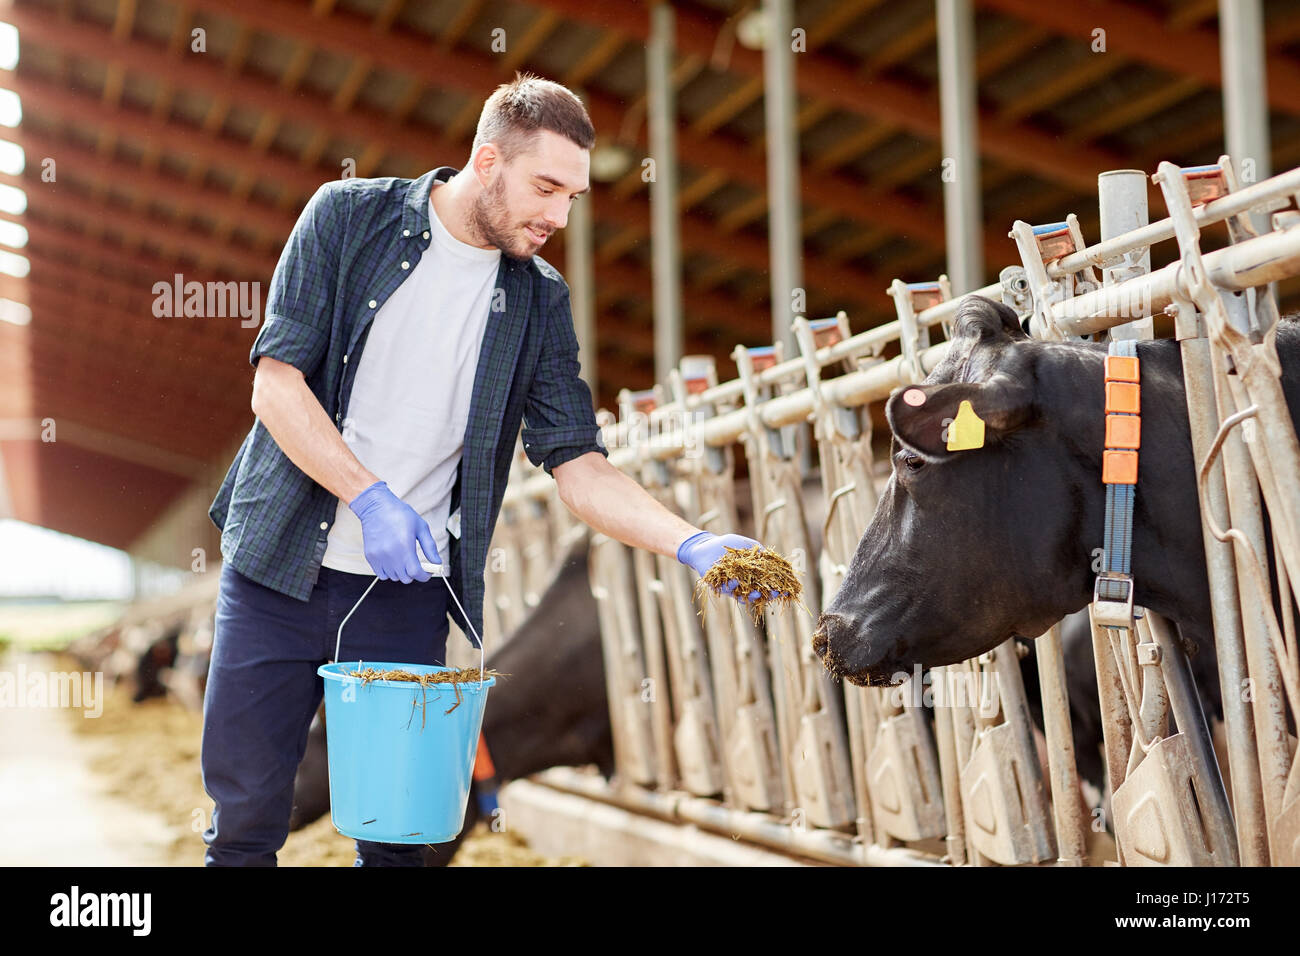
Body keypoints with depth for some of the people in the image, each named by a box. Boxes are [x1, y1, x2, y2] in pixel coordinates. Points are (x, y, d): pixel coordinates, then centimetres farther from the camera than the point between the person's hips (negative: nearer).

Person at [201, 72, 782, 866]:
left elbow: (578, 465, -1)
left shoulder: (539, 302, 4)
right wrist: (370, 497, -20)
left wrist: (692, 544, -16)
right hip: (279, 567, -2)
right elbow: (276, 383, -8)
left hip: (406, 590, 2)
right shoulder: (349, 217, -3)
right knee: (246, 812, 4)